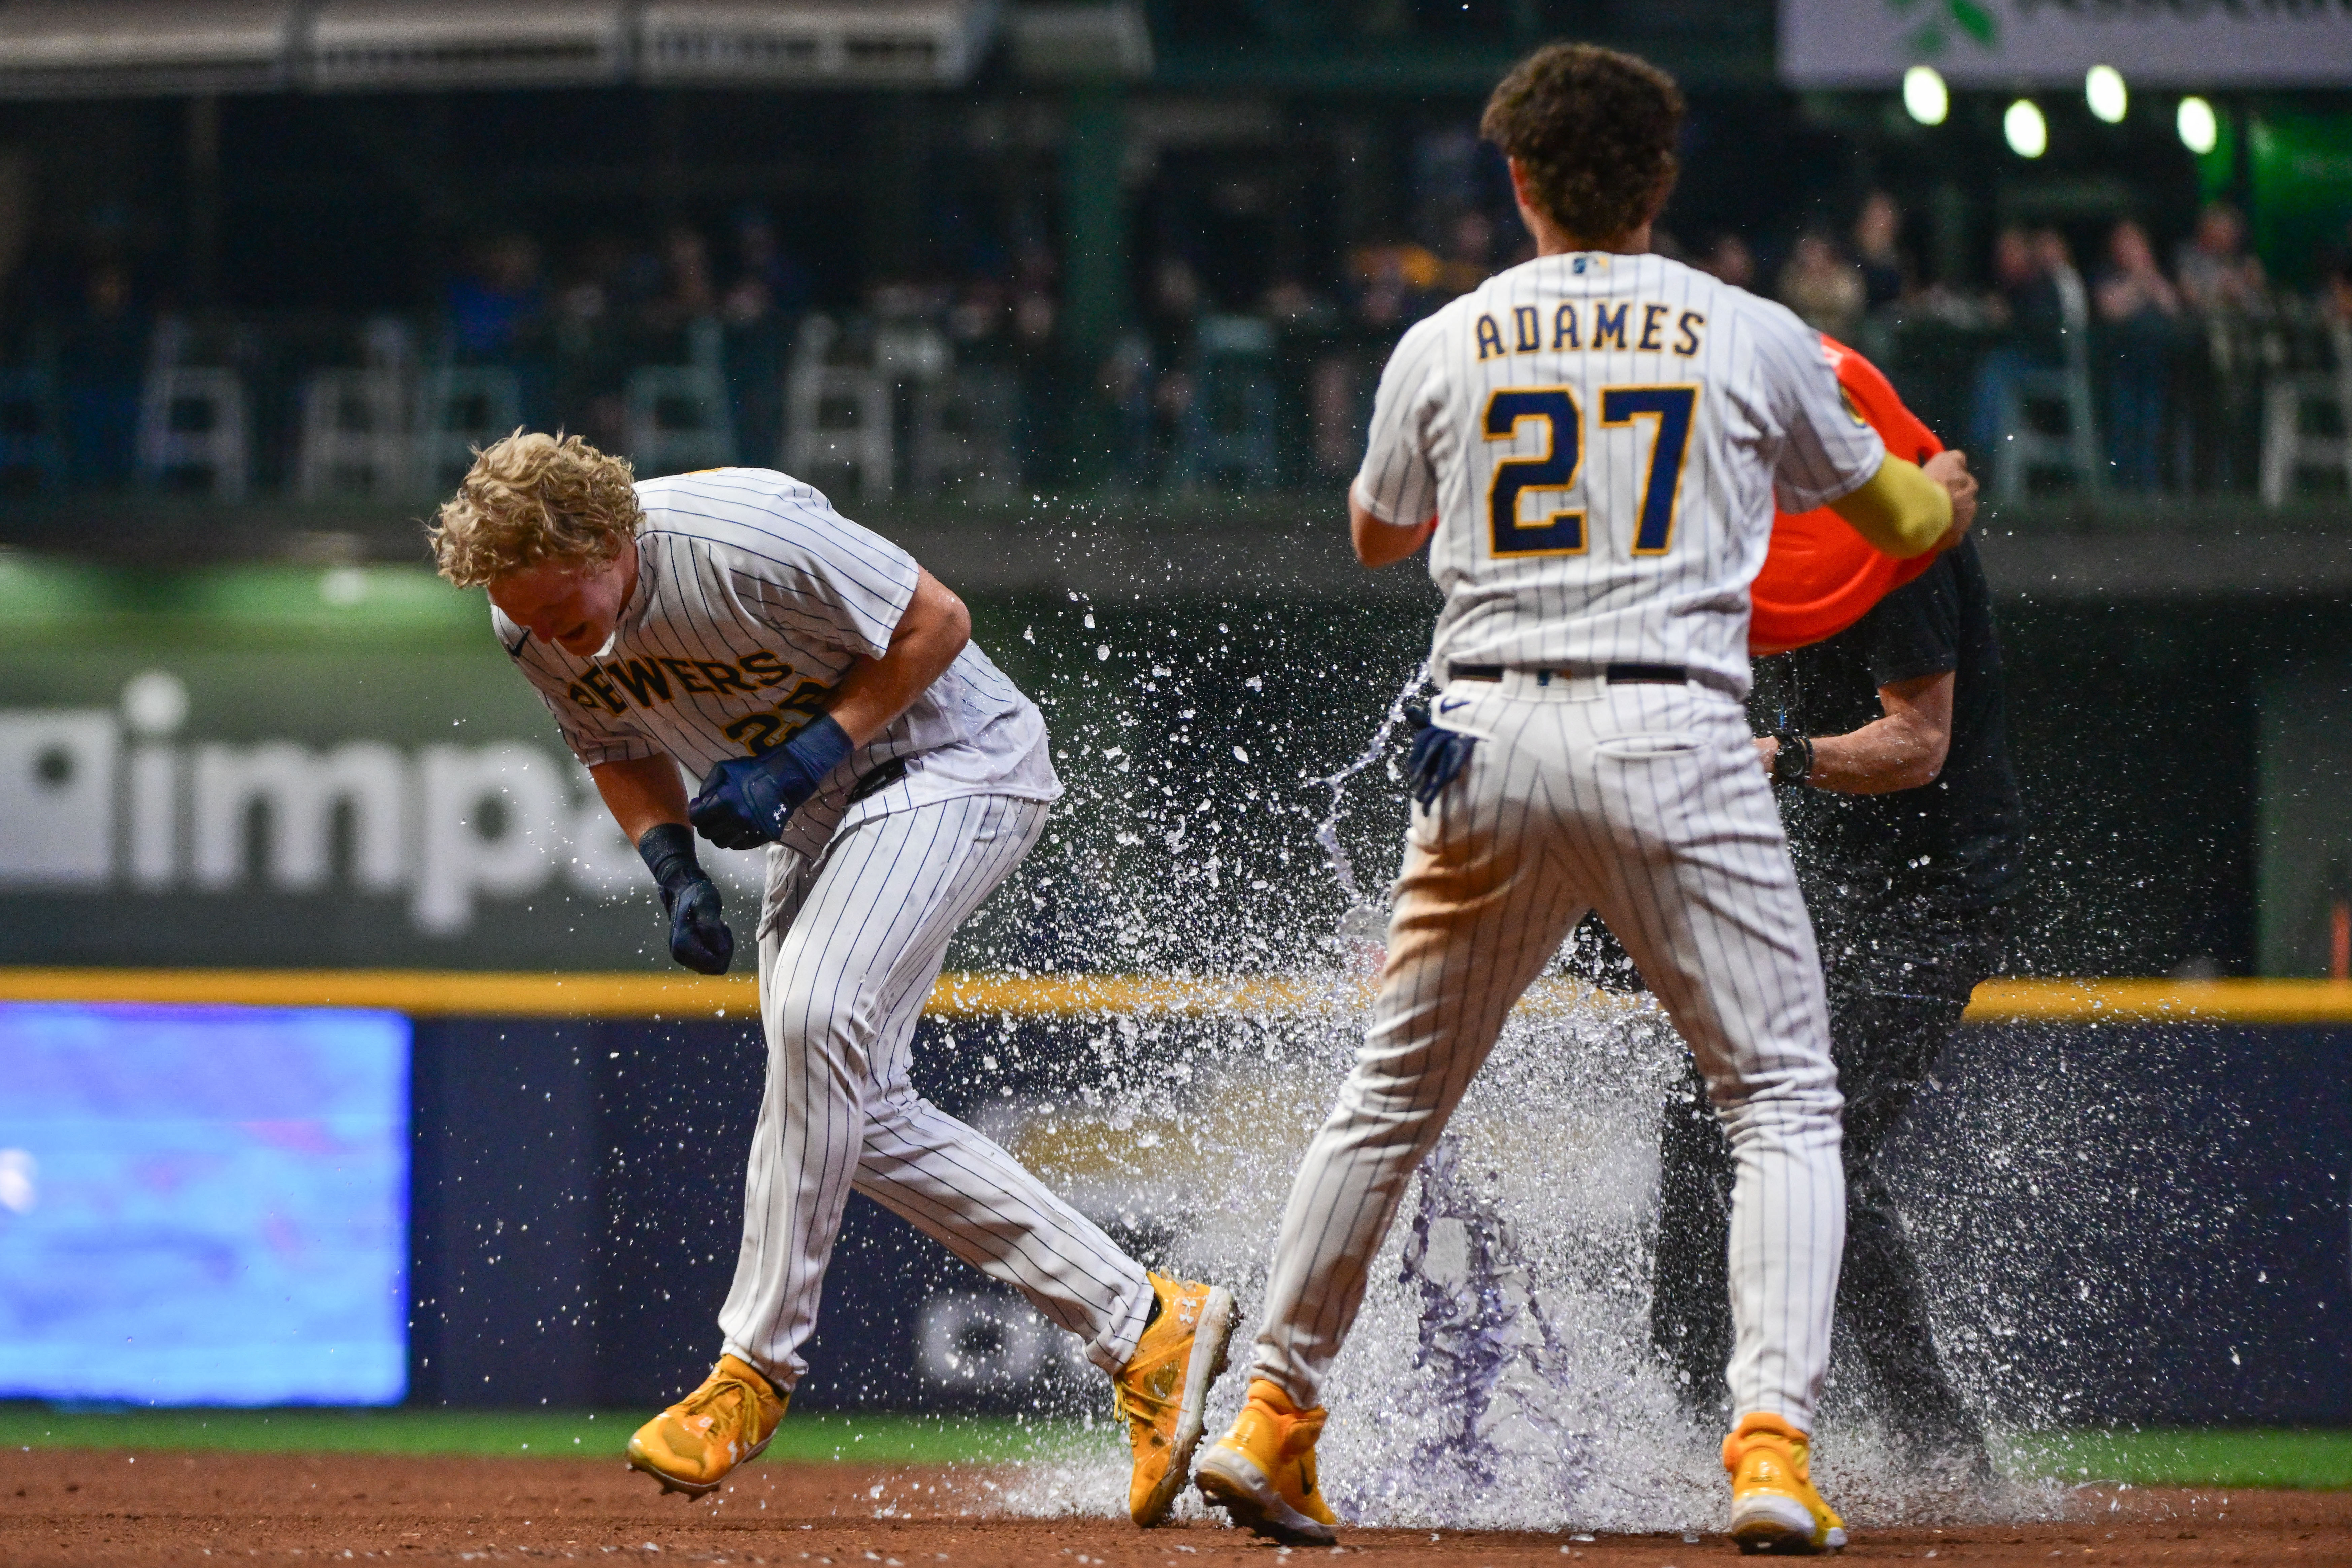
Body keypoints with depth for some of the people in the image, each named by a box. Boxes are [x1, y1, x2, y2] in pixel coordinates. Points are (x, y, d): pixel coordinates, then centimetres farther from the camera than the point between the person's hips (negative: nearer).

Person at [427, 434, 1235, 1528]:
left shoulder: (744, 539, -32)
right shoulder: (535, 627, -10)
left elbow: (936, 623, -21)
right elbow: (619, 749, 9)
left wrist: (804, 758, -26)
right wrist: (672, 865, -9)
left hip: (948, 762, -9)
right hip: (815, 819, 9)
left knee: (817, 1016, -28)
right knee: (858, 1120, 0)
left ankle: (758, 1366, -20)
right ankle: (1144, 1327, 3)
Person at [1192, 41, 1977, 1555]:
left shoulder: (1445, 346, 7)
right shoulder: (1757, 339, 5)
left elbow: (1378, 534, 25)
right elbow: (1889, 510, 23)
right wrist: (1946, 497, 46)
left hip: (1490, 746, 2)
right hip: (1679, 745, -2)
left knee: (1394, 1092, 16)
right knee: (1786, 1100, 4)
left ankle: (1273, 1414, 17)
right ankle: (1774, 1441, -12)